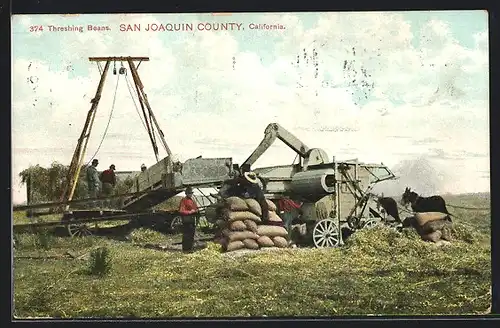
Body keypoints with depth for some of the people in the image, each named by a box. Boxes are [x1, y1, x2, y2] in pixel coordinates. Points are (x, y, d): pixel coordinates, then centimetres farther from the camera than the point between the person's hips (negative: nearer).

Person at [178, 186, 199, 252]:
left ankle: (190, 248, 20)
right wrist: (190, 212, -15)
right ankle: (185, 249, -3)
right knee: (186, 235, -7)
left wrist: (195, 211, 0)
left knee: (192, 235, 12)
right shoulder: (183, 200, -9)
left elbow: (196, 209, 23)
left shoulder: (193, 201, 16)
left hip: (193, 220, 8)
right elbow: (181, 211, -16)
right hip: (186, 220, -8)